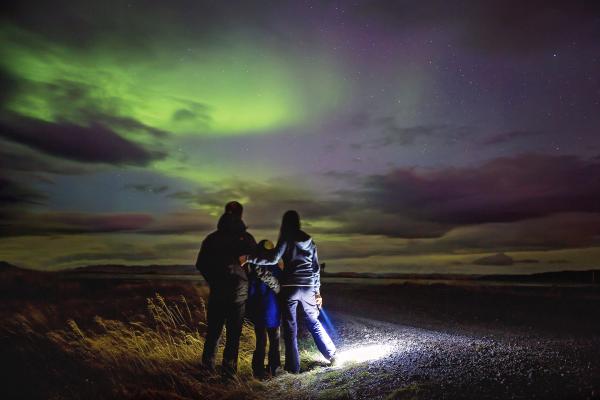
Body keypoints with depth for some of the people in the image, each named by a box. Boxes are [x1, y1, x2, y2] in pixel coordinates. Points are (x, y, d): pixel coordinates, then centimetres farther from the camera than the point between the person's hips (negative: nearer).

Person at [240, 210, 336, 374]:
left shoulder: (286, 238, -4)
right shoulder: (309, 240, 12)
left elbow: (273, 258, -18)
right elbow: (315, 267, 13)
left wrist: (248, 258, -17)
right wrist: (317, 291, 19)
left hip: (290, 287, -4)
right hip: (308, 287, 5)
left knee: (290, 327, 5)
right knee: (314, 322, 20)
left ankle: (293, 366, 8)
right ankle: (331, 354, 21)